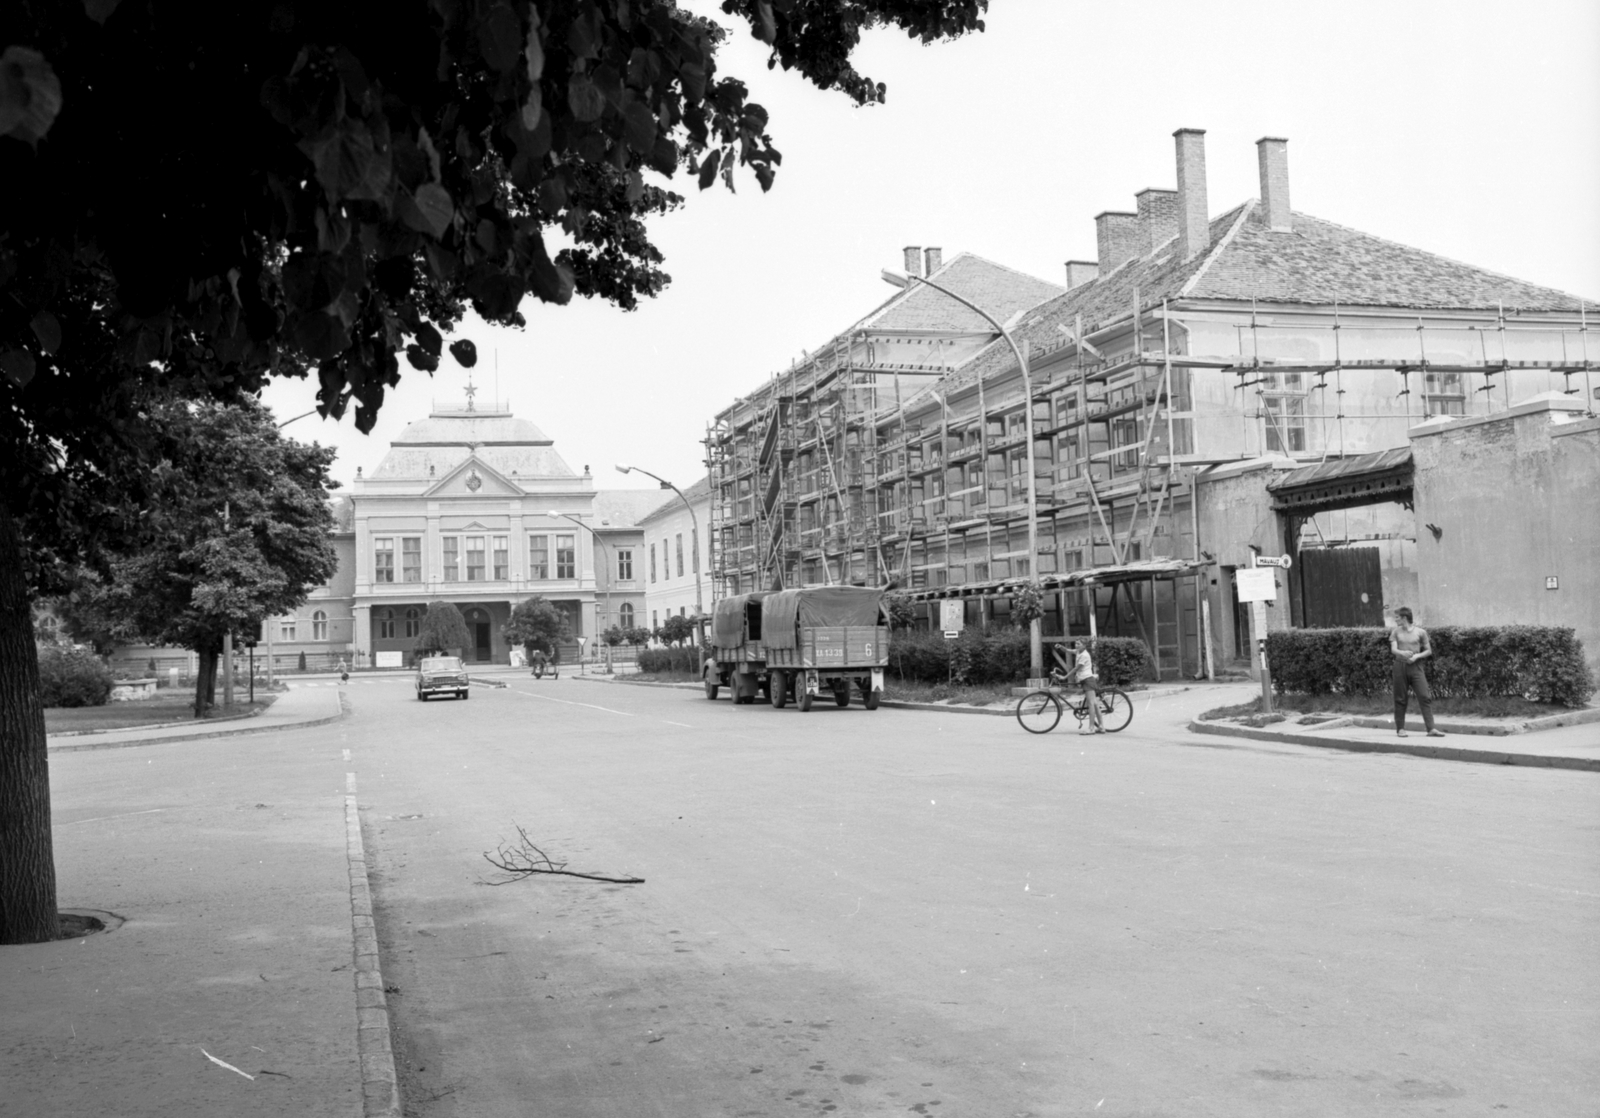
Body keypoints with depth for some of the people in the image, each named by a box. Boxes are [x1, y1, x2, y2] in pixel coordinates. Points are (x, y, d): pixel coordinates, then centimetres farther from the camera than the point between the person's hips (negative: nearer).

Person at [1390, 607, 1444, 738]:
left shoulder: (1420, 632, 1)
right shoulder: (1396, 632, 5)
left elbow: (1428, 651, 6)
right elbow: (1393, 649, -5)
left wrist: (1417, 656, -12)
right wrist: (1403, 653, -26)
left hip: (1416, 666, -1)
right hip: (1400, 666, 1)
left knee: (1425, 697, -8)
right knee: (1400, 698, 4)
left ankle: (1430, 729, -8)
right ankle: (1400, 728, 13)